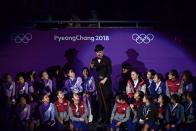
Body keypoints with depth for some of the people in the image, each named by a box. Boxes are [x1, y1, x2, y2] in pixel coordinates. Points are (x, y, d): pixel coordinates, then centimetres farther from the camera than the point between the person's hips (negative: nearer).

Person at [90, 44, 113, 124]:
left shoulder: (107, 59, -4)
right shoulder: (94, 60, 5)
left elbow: (109, 71, -6)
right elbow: (91, 70, -1)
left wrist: (105, 80, -15)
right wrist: (91, 66, -23)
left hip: (106, 81, -3)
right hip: (98, 81, 3)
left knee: (107, 98, -6)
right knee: (100, 99, 2)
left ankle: (107, 116, 0)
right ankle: (101, 116, 7)